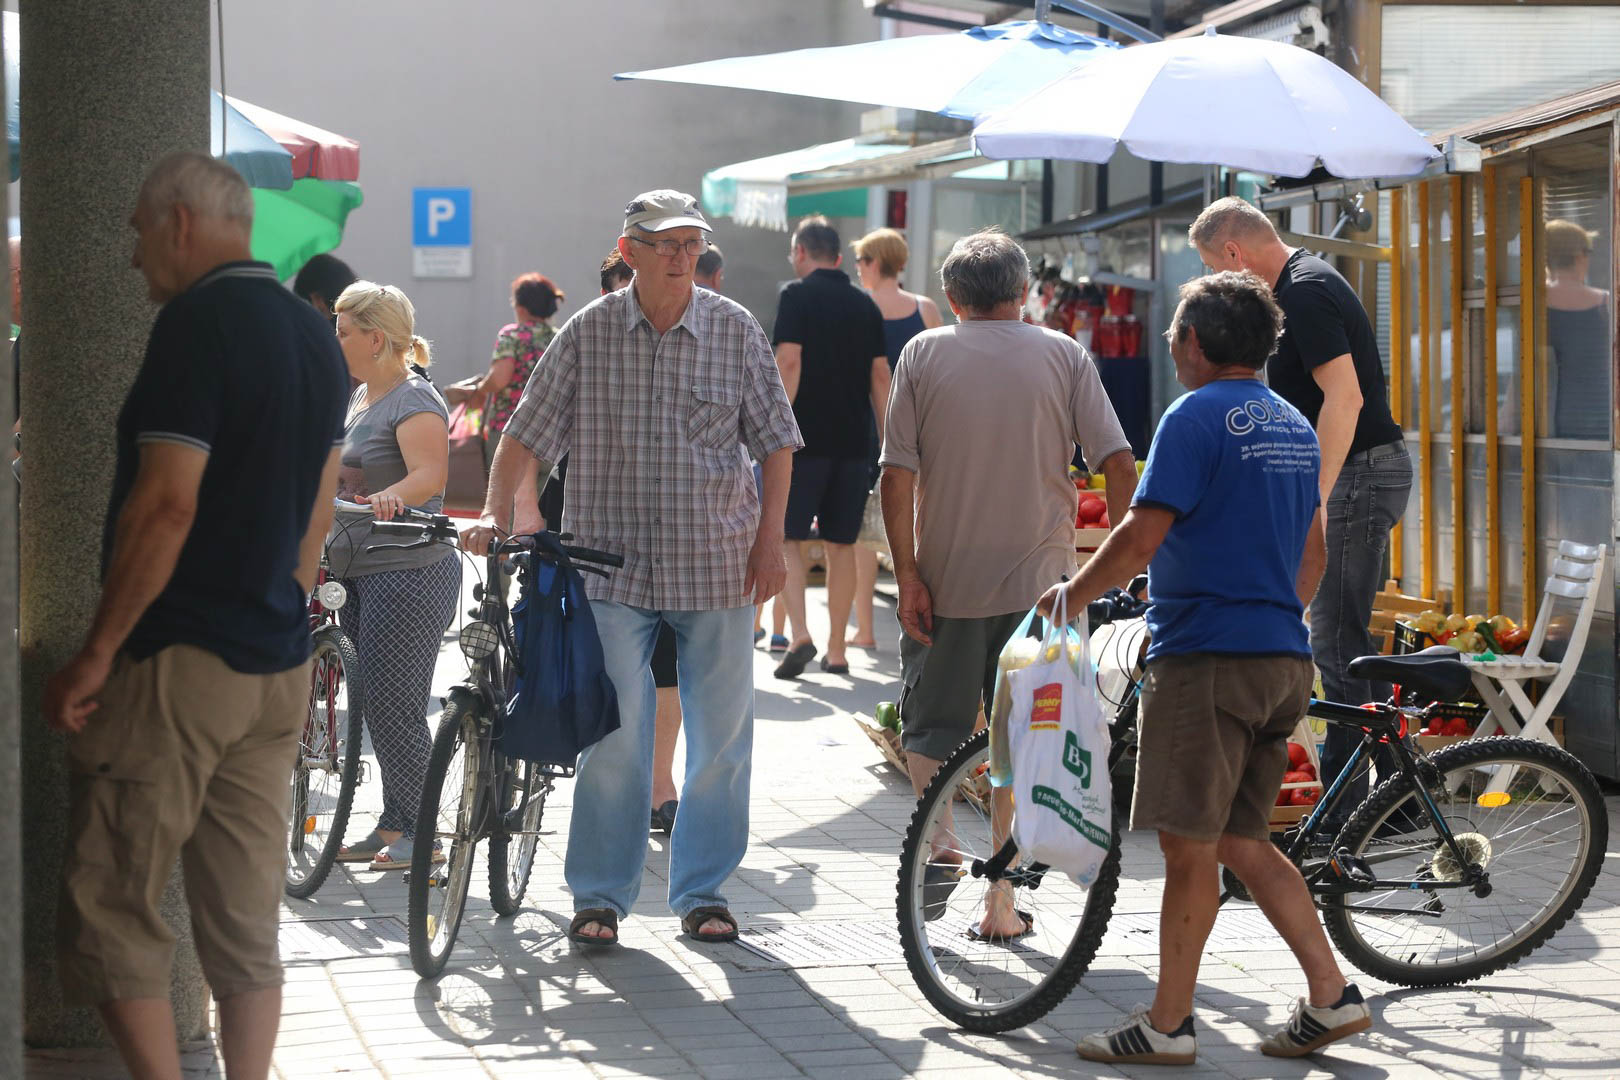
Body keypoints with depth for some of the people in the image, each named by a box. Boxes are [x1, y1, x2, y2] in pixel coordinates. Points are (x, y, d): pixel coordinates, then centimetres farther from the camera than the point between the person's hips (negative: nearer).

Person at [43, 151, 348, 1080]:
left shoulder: (198, 324, -14)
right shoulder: (315, 335, 12)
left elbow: (167, 504, -20)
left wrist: (98, 654, -15)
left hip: (178, 660, -8)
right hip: (279, 669, 8)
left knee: (111, 908, -2)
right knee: (249, 924, 10)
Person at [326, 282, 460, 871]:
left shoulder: (414, 401, -12)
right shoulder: (358, 397, 17)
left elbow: (430, 473, -29)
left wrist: (390, 496, -48)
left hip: (407, 572, -9)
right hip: (356, 573, 9)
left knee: (393, 707, -9)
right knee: (375, 706, 11)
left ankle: (418, 831, -2)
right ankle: (392, 824, 18)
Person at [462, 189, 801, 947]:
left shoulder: (736, 331, 2)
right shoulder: (588, 333, 0)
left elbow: (776, 441, 7)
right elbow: (528, 431, 3)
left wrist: (770, 540, 0)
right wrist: (493, 514, -8)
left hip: (717, 567, 1)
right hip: (612, 564, -1)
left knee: (720, 734, 5)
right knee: (614, 735, -4)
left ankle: (703, 890, 18)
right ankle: (599, 894, 7)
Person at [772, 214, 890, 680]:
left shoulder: (797, 295, -3)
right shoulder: (865, 304, 12)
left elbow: (789, 361, -14)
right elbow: (880, 376, 10)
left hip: (806, 436, -4)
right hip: (853, 440, 5)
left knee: (788, 537, 2)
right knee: (841, 544, 9)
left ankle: (799, 634, -15)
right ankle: (836, 651, 10)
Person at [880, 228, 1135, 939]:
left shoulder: (924, 354, 1)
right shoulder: (1064, 355, 3)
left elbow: (897, 474, -6)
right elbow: (1118, 464, -5)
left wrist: (907, 573, -4)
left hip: (946, 576, -1)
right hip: (1038, 580, 1)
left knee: (930, 725, 14)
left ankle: (938, 846, -9)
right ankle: (1001, 900, 9)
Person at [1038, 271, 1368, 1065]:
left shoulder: (1196, 417, -10)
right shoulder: (1295, 425, 16)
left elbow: (1142, 535, -15)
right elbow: (1312, 554, 22)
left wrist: (1071, 594, -2)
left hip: (1206, 657, -8)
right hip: (1282, 661, 8)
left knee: (1188, 846, -3)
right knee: (1241, 844, 14)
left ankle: (1167, 1023, 1)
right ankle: (1330, 998, 9)